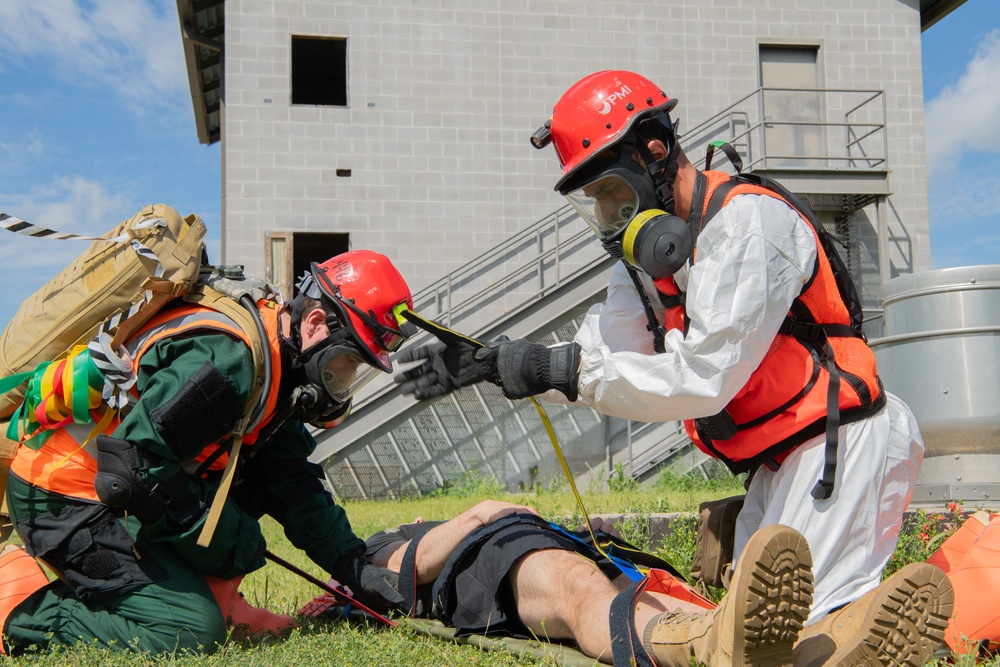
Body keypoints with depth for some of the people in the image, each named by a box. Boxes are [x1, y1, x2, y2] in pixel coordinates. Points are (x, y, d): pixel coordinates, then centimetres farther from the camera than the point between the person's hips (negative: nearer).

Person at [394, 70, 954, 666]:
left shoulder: (745, 222, -19)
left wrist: (560, 370, -24)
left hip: (841, 443, -10)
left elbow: (703, 378, -25)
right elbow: (597, 353, 6)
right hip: (781, 459, 10)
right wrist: (483, 364, -5)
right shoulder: (655, 248, 10)